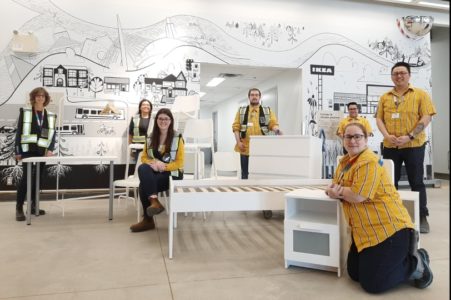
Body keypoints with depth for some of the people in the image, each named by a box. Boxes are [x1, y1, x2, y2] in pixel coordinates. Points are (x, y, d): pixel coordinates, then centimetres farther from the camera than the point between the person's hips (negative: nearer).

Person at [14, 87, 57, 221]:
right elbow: (19, 131, -1)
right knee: (26, 177, -9)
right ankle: (19, 208, -2)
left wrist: (50, 149, -9)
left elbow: (52, 134, 6)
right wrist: (18, 151, -7)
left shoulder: (50, 115, 9)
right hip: (27, 149, -4)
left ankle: (33, 205, 20)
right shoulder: (25, 111, 1)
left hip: (42, 151, 4)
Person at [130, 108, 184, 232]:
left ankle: (148, 220, -16)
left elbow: (179, 163, -6)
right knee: (142, 168, -31)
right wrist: (153, 163, -12)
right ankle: (154, 201, -34)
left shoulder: (177, 138, -3)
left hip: (171, 173, -4)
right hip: (154, 172, 4)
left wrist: (163, 166, -21)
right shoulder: (150, 137, 10)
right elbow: (144, 157, 11)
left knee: (144, 185, -28)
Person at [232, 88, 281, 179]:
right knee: (245, 174, 6)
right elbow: (236, 127, 5)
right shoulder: (241, 111, 11)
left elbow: (273, 124, 1)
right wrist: (238, 142, -5)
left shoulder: (267, 111, 10)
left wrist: (277, 130, -23)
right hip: (245, 148, 0)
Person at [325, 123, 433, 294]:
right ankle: (403, 254, 24)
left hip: (388, 228, -9)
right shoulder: (345, 161, 12)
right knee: (354, 273, 15)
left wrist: (338, 192, -6)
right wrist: (333, 189, -8)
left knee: (372, 284, -7)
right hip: (365, 231, 10)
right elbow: (336, 186, 16)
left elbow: (358, 195, -26)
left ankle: (416, 264, 12)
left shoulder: (369, 162, -18)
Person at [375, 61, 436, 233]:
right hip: (390, 146, 3)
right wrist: (387, 135, -10)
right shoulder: (385, 97, 10)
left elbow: (426, 117, -6)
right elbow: (379, 118, 8)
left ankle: (422, 218, 14)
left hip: (414, 146, -3)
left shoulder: (420, 94, 1)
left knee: (416, 182, 3)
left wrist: (410, 137, -17)